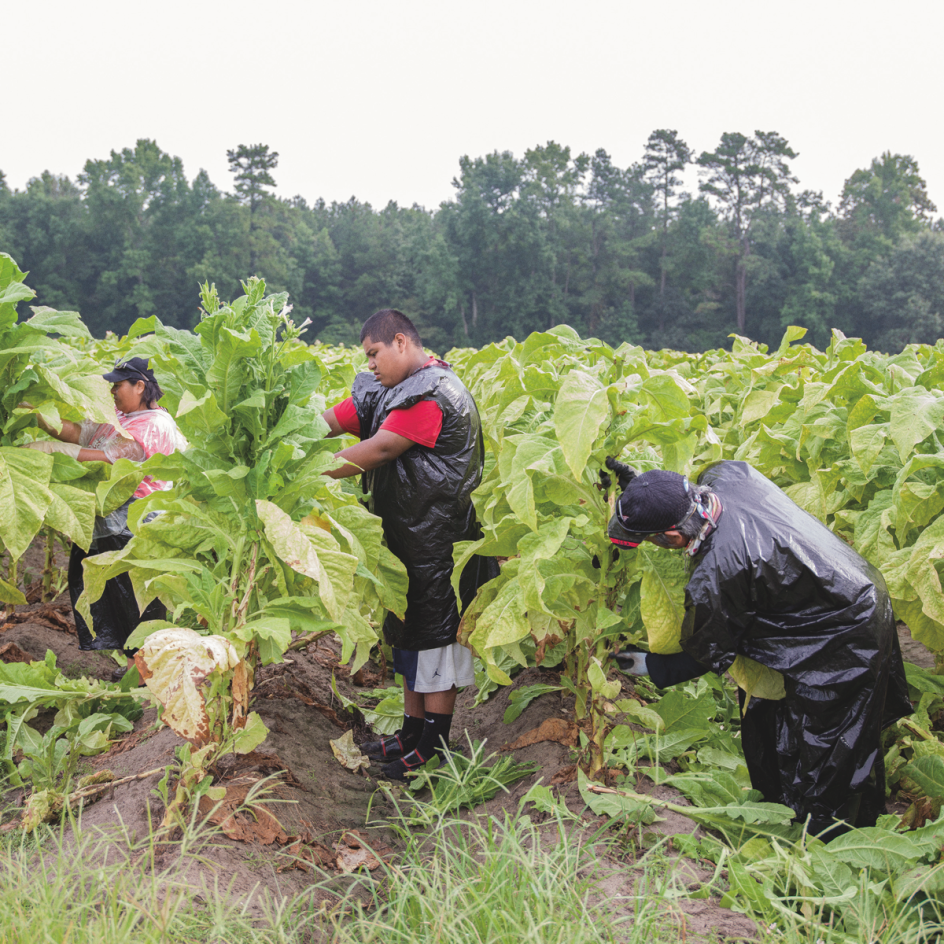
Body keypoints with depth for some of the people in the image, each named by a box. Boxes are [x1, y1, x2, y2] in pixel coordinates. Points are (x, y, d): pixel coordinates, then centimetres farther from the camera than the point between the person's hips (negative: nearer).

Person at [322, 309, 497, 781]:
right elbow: (328, 422, 4)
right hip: (407, 535, 10)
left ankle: (434, 748, 10)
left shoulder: (432, 392, -19)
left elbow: (379, 449, -26)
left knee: (434, 635, 0)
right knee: (409, 631, 16)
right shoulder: (385, 390, 12)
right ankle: (412, 733, 28)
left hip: (438, 540, -10)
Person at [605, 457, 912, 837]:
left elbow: (707, 657, -13)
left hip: (842, 647, -10)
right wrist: (642, 490, 7)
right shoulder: (728, 474, -16)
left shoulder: (714, 579, -34)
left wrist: (650, 666, 2)